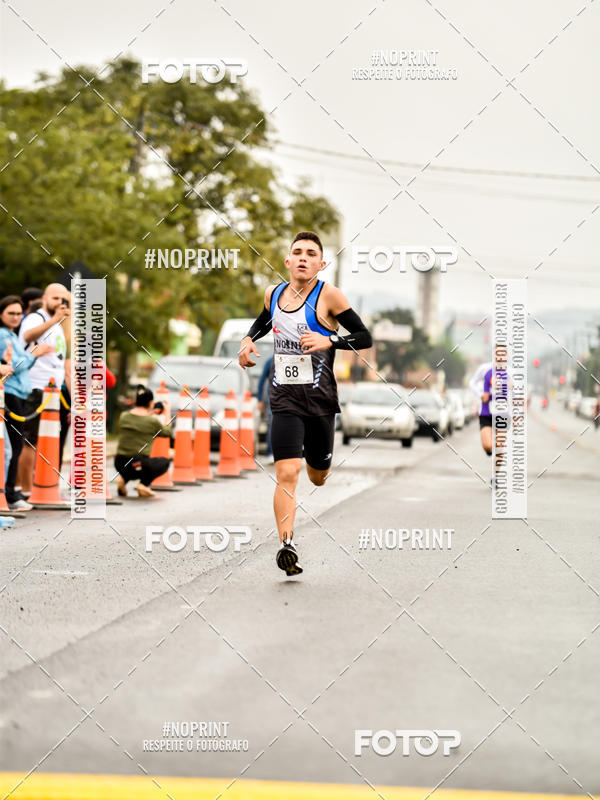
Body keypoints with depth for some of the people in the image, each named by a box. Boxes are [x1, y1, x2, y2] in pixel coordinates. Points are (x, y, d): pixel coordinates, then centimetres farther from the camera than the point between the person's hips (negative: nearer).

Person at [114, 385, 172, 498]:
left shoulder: (123, 416, 2)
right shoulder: (153, 421, -9)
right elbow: (168, 433, 11)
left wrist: (149, 414, 28)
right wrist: (168, 413, 22)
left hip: (120, 464, 5)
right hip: (138, 467, -5)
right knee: (165, 462, 24)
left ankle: (123, 478, 12)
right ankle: (144, 484, 2)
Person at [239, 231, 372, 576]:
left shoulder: (329, 295, -7)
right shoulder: (273, 294, 6)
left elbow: (365, 337, -7)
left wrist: (328, 341, -21)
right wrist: (249, 340, 11)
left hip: (320, 397, -1)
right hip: (284, 397, 1)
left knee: (317, 477, 16)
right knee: (287, 474, -17)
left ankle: (315, 458, 52)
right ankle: (287, 544, -21)